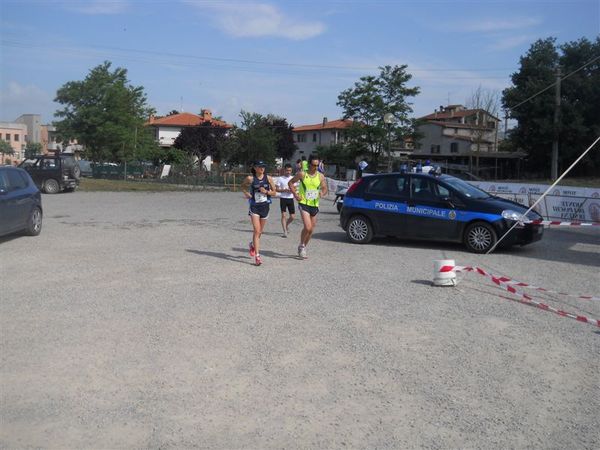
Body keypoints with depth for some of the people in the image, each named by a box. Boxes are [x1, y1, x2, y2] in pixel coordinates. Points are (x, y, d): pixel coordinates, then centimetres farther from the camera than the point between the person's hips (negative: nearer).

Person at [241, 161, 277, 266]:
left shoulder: (268, 178, -2)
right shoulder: (250, 178, -6)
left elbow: (274, 192, 5)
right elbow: (243, 186, 14)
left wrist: (266, 191, -13)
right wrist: (246, 193, -3)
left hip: (265, 206, 3)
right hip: (254, 207, -3)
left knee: (260, 231, 16)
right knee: (256, 231, -13)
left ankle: (253, 245, 46)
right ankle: (257, 256, -12)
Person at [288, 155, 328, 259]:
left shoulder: (321, 176, 3)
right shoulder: (302, 174, -5)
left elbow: (325, 189, 10)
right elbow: (290, 182, 5)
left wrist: (322, 193, -13)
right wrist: (295, 194, -6)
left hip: (314, 205, 4)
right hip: (304, 204, -4)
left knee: (311, 230, 10)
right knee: (307, 227, -18)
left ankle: (304, 247, 30)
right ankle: (301, 246, 4)